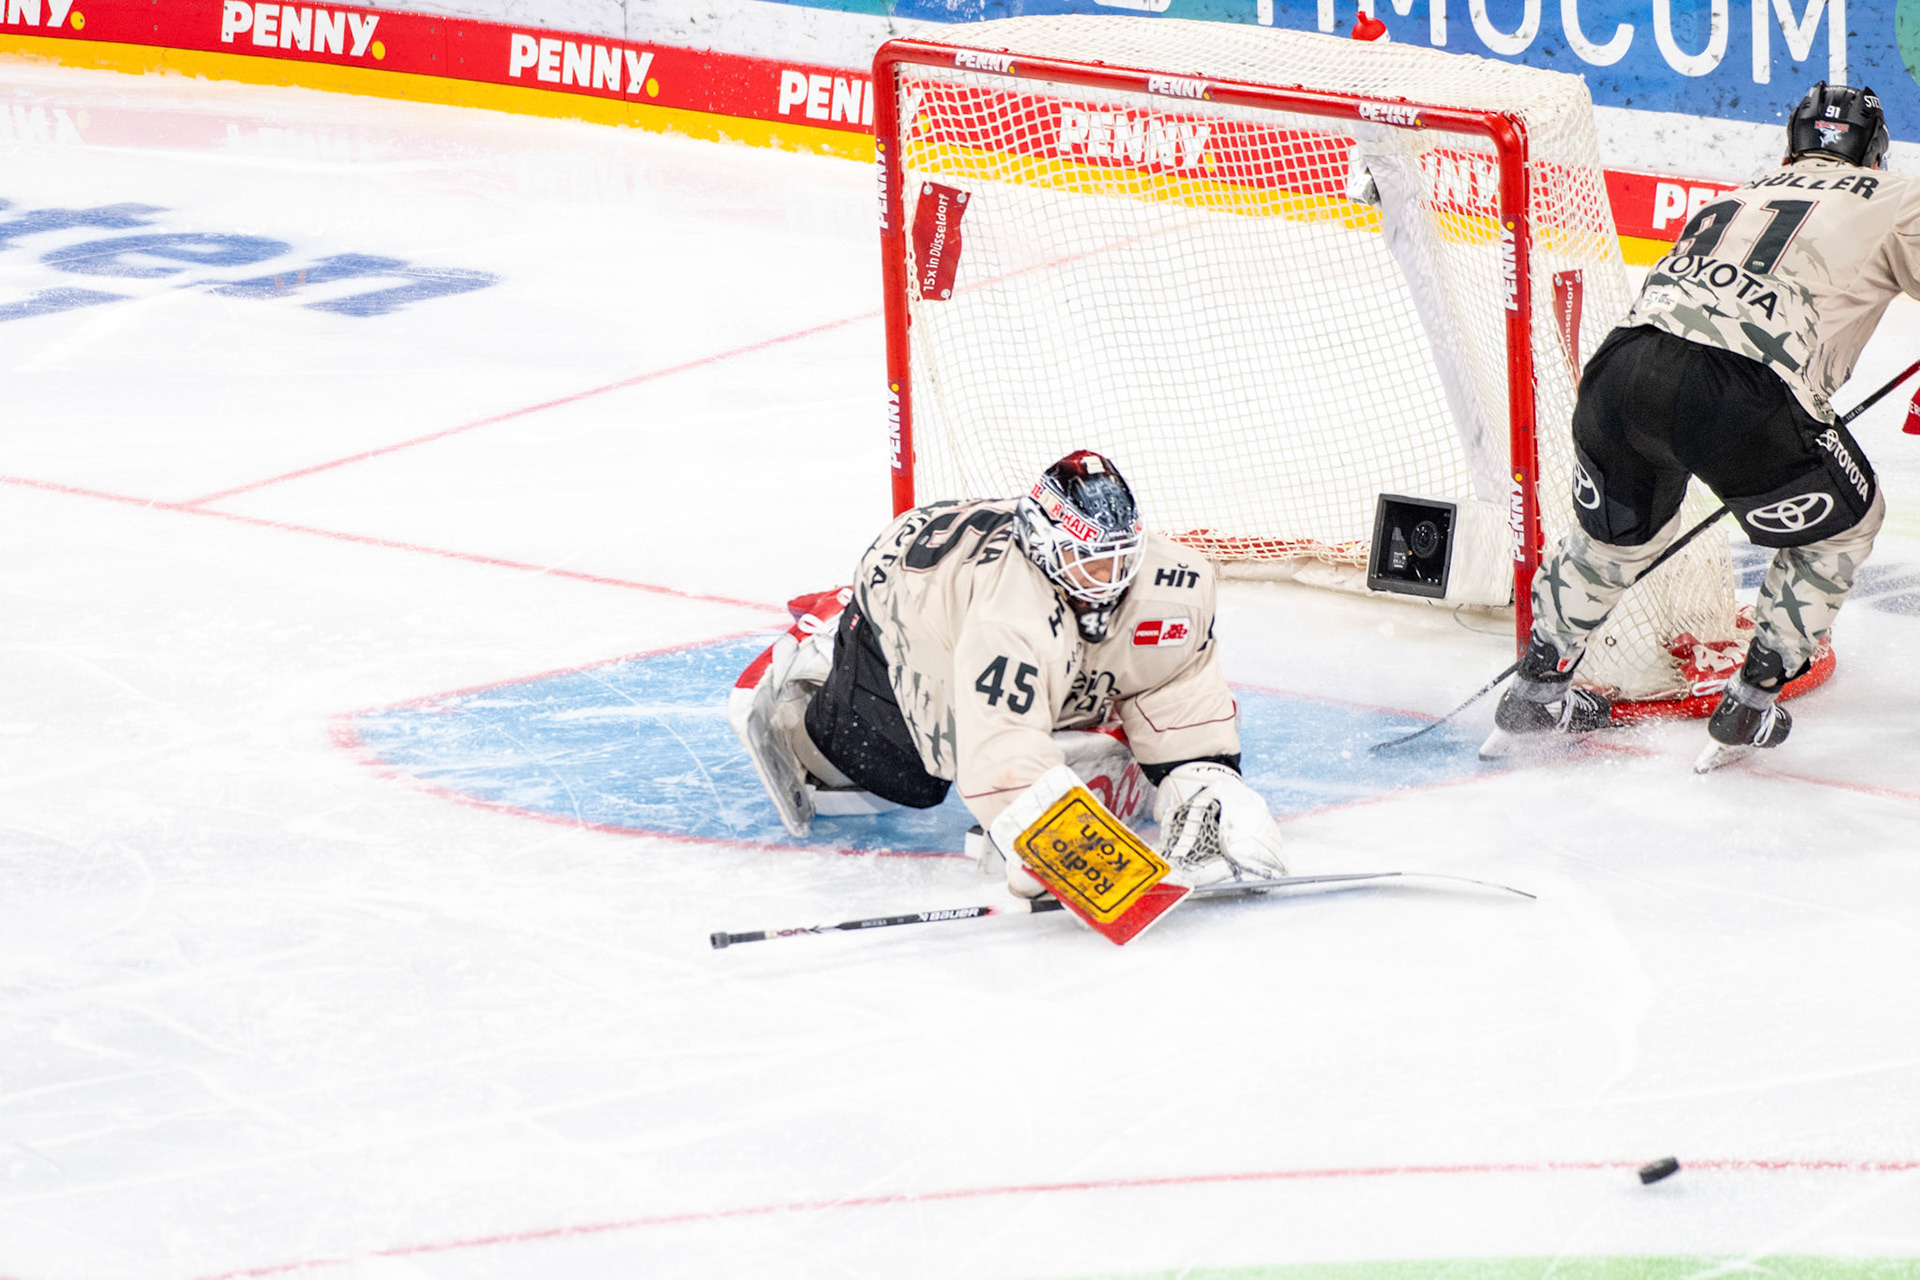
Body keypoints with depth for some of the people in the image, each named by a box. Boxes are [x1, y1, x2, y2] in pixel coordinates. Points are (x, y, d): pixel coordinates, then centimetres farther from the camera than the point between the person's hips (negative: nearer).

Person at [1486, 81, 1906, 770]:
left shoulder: (1739, 197, 34)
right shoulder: (1892, 202, 17)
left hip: (1619, 371, 6)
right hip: (1738, 393, -6)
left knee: (1621, 528, 33)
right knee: (1844, 521, 21)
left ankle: (1535, 689, 39)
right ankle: (1749, 706, 20)